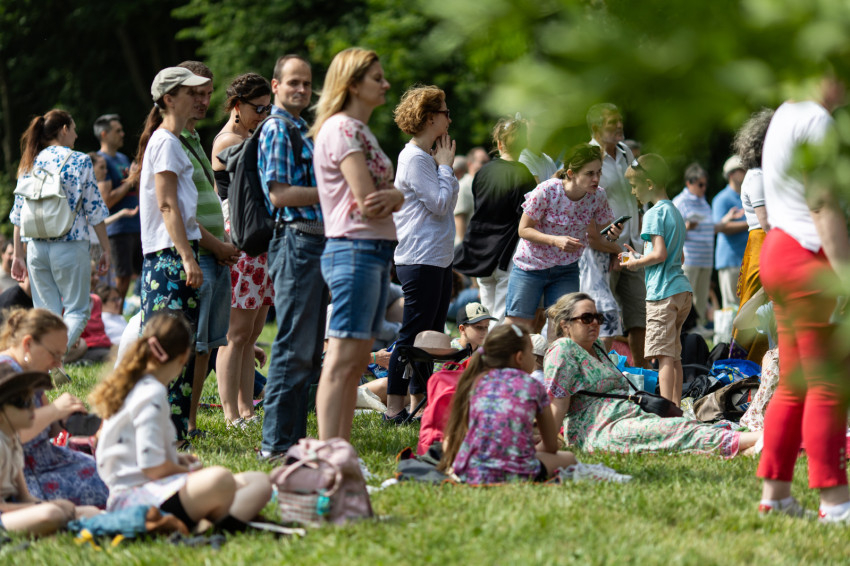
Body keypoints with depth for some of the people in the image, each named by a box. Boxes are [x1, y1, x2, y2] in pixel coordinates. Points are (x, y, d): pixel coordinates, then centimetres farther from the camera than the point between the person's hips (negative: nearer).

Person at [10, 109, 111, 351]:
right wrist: (106, 250, 3)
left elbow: (19, 214, 9)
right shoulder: (80, 161, -3)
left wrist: (18, 254, 15)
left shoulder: (29, 165, 9)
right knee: (77, 310, 2)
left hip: (36, 247, 4)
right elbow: (95, 211, -4)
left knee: (46, 314, 11)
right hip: (70, 247, -4)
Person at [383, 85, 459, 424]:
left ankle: (420, 405, 17)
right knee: (413, 335, -8)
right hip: (419, 261, -10)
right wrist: (446, 165, -9)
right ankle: (394, 409, -4)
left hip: (438, 259, 10)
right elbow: (440, 204, -17)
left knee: (432, 334, 12)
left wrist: (445, 166, 12)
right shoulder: (414, 159, -14)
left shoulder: (429, 157, 16)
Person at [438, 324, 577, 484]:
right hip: (519, 474, -2)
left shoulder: (475, 383, 16)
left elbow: (448, 444, 17)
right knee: (568, 458, 22)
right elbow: (551, 446, 20)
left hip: (470, 475, 2)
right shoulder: (533, 386, 11)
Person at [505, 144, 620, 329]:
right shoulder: (547, 191, -22)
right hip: (530, 267, -3)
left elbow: (595, 235, 1)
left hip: (566, 270, 3)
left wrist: (610, 237, -23)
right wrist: (556, 240, -30)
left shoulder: (597, 196, -9)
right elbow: (524, 230, -15)